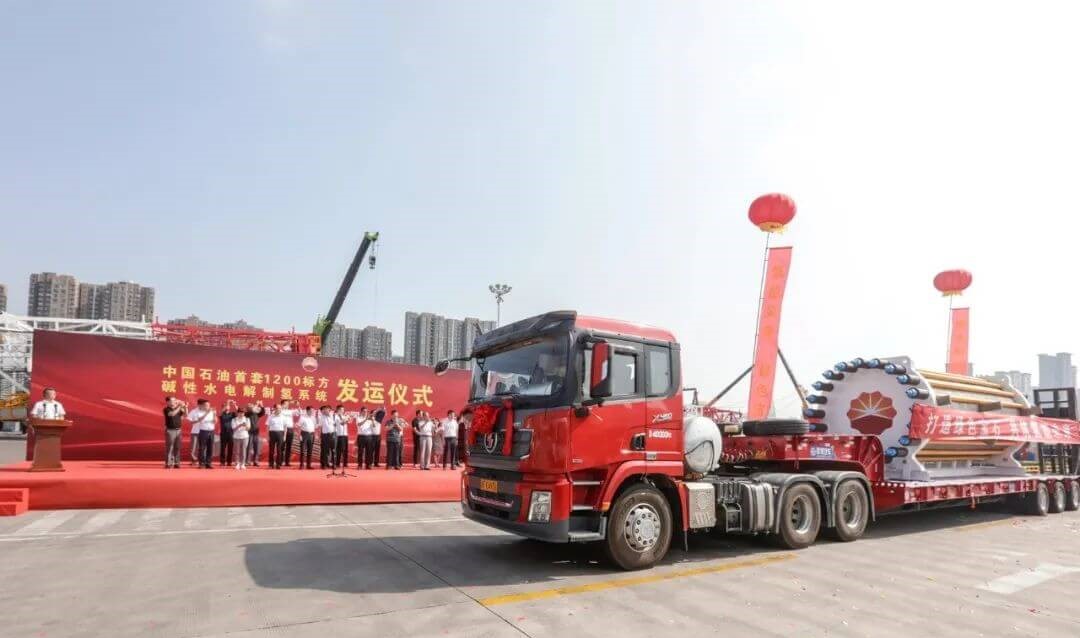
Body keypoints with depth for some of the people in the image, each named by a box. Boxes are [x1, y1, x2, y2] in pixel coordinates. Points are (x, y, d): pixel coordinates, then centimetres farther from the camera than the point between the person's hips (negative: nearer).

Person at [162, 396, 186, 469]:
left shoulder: (178, 409, 10)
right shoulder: (166, 409, -5)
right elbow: (172, 414, -24)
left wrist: (185, 408, -9)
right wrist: (180, 407, -24)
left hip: (179, 430, 5)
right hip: (170, 430, -5)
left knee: (177, 447, 6)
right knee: (169, 448, -4)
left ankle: (176, 463, 10)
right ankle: (168, 463, -2)